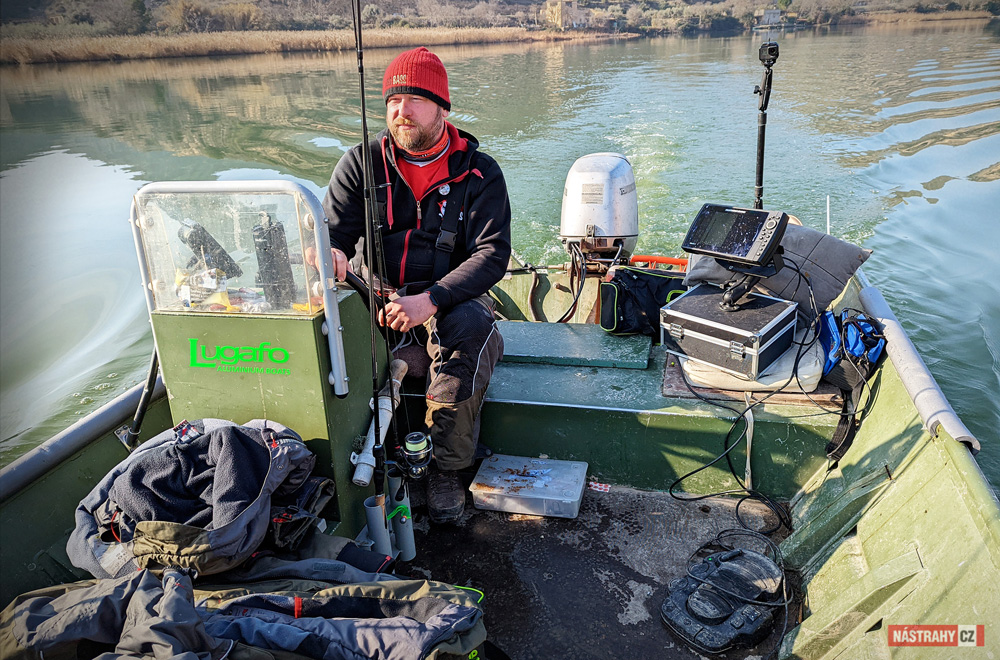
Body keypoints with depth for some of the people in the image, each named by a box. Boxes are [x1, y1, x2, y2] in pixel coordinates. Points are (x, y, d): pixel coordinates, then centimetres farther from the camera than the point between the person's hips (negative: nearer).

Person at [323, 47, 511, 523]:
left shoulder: (478, 172, -2)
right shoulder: (361, 163, 5)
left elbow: (493, 253, -12)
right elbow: (331, 229, 0)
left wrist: (431, 300, -29)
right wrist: (330, 253, -29)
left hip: (449, 297, -2)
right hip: (372, 293, 2)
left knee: (472, 327, -35)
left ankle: (445, 469, -20)